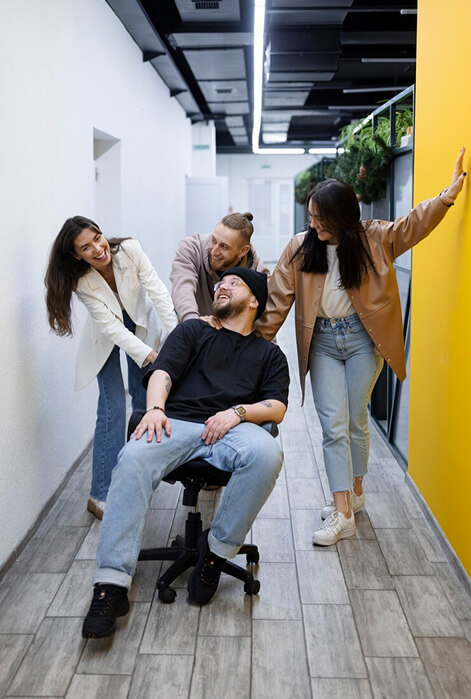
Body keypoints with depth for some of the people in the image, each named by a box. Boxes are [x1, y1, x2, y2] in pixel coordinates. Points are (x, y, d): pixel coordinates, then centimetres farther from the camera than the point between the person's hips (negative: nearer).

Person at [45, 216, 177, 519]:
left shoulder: (130, 250, -26)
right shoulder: (81, 280, -26)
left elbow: (158, 291, -30)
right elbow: (110, 325, -29)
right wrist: (147, 354, -39)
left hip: (141, 325, 2)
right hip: (107, 336, -2)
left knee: (145, 401, 2)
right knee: (112, 408, -12)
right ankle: (101, 495, -7)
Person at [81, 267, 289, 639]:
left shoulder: (269, 354, 26)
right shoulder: (193, 331, 26)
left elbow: (277, 408, 12)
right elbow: (163, 372, 10)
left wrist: (238, 411, -9)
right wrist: (155, 408, -12)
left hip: (232, 428, 0)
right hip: (177, 424, 0)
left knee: (266, 453, -35)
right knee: (134, 460, -33)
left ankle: (218, 548, -16)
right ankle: (112, 585, -34)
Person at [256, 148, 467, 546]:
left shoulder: (374, 239, -1)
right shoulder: (300, 249, 0)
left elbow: (416, 224, -6)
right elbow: (278, 300, 0)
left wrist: (449, 194, -20)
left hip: (361, 338, -1)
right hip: (323, 342, 1)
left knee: (356, 421, 7)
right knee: (333, 426, -4)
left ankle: (356, 490, 29)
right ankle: (343, 512, 0)